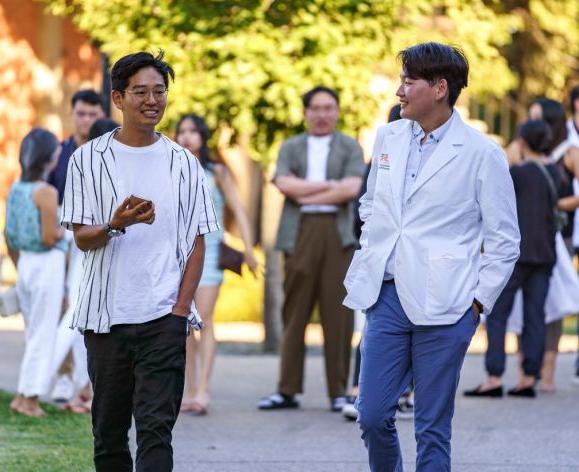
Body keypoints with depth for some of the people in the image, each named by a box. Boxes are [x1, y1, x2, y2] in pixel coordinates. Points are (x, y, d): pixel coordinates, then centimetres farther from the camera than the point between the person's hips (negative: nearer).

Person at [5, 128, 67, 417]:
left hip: (25, 263, 7)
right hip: (47, 265, -7)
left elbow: (9, 236, 12)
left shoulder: (16, 189, 6)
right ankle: (30, 396, 4)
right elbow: (50, 237, -19)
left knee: (34, 333, 17)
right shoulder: (47, 193, -16)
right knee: (43, 334, 2)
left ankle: (25, 396, 17)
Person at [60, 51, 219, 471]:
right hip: (105, 316, 1)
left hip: (164, 316, 0)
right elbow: (82, 238, 0)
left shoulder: (184, 164, 7)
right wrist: (117, 224, -22)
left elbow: (196, 244, 7)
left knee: (156, 428, -9)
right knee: (109, 430, 7)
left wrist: (180, 311, -4)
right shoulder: (88, 160, 4)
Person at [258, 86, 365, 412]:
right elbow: (285, 183, -2)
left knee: (338, 315, -3)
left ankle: (339, 392, 0)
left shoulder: (350, 148, 11)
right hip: (300, 234, 1)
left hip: (338, 234, -1)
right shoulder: (291, 148, 16)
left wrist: (306, 195, -4)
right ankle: (288, 390, 4)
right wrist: (330, 185, -6)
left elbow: (351, 189, -5)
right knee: (295, 314, 1)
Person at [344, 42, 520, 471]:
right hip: (387, 295, 5)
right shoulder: (388, 137, 9)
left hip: (443, 306, -5)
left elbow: (504, 241, -1)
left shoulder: (482, 153, -6)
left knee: (432, 427, 1)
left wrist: (478, 302, -5)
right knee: (373, 415, 2)